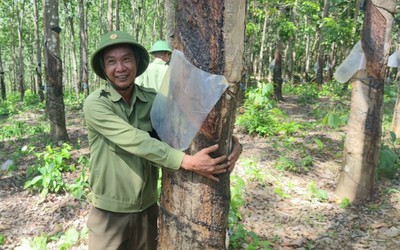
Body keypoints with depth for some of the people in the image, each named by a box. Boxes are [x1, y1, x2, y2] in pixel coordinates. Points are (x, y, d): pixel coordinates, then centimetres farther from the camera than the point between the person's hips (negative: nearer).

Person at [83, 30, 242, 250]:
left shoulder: (153, 99, -4)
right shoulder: (95, 104, -16)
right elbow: (135, 140, -27)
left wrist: (232, 142, -25)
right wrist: (186, 161, -34)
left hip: (148, 208, 4)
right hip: (110, 211, -3)